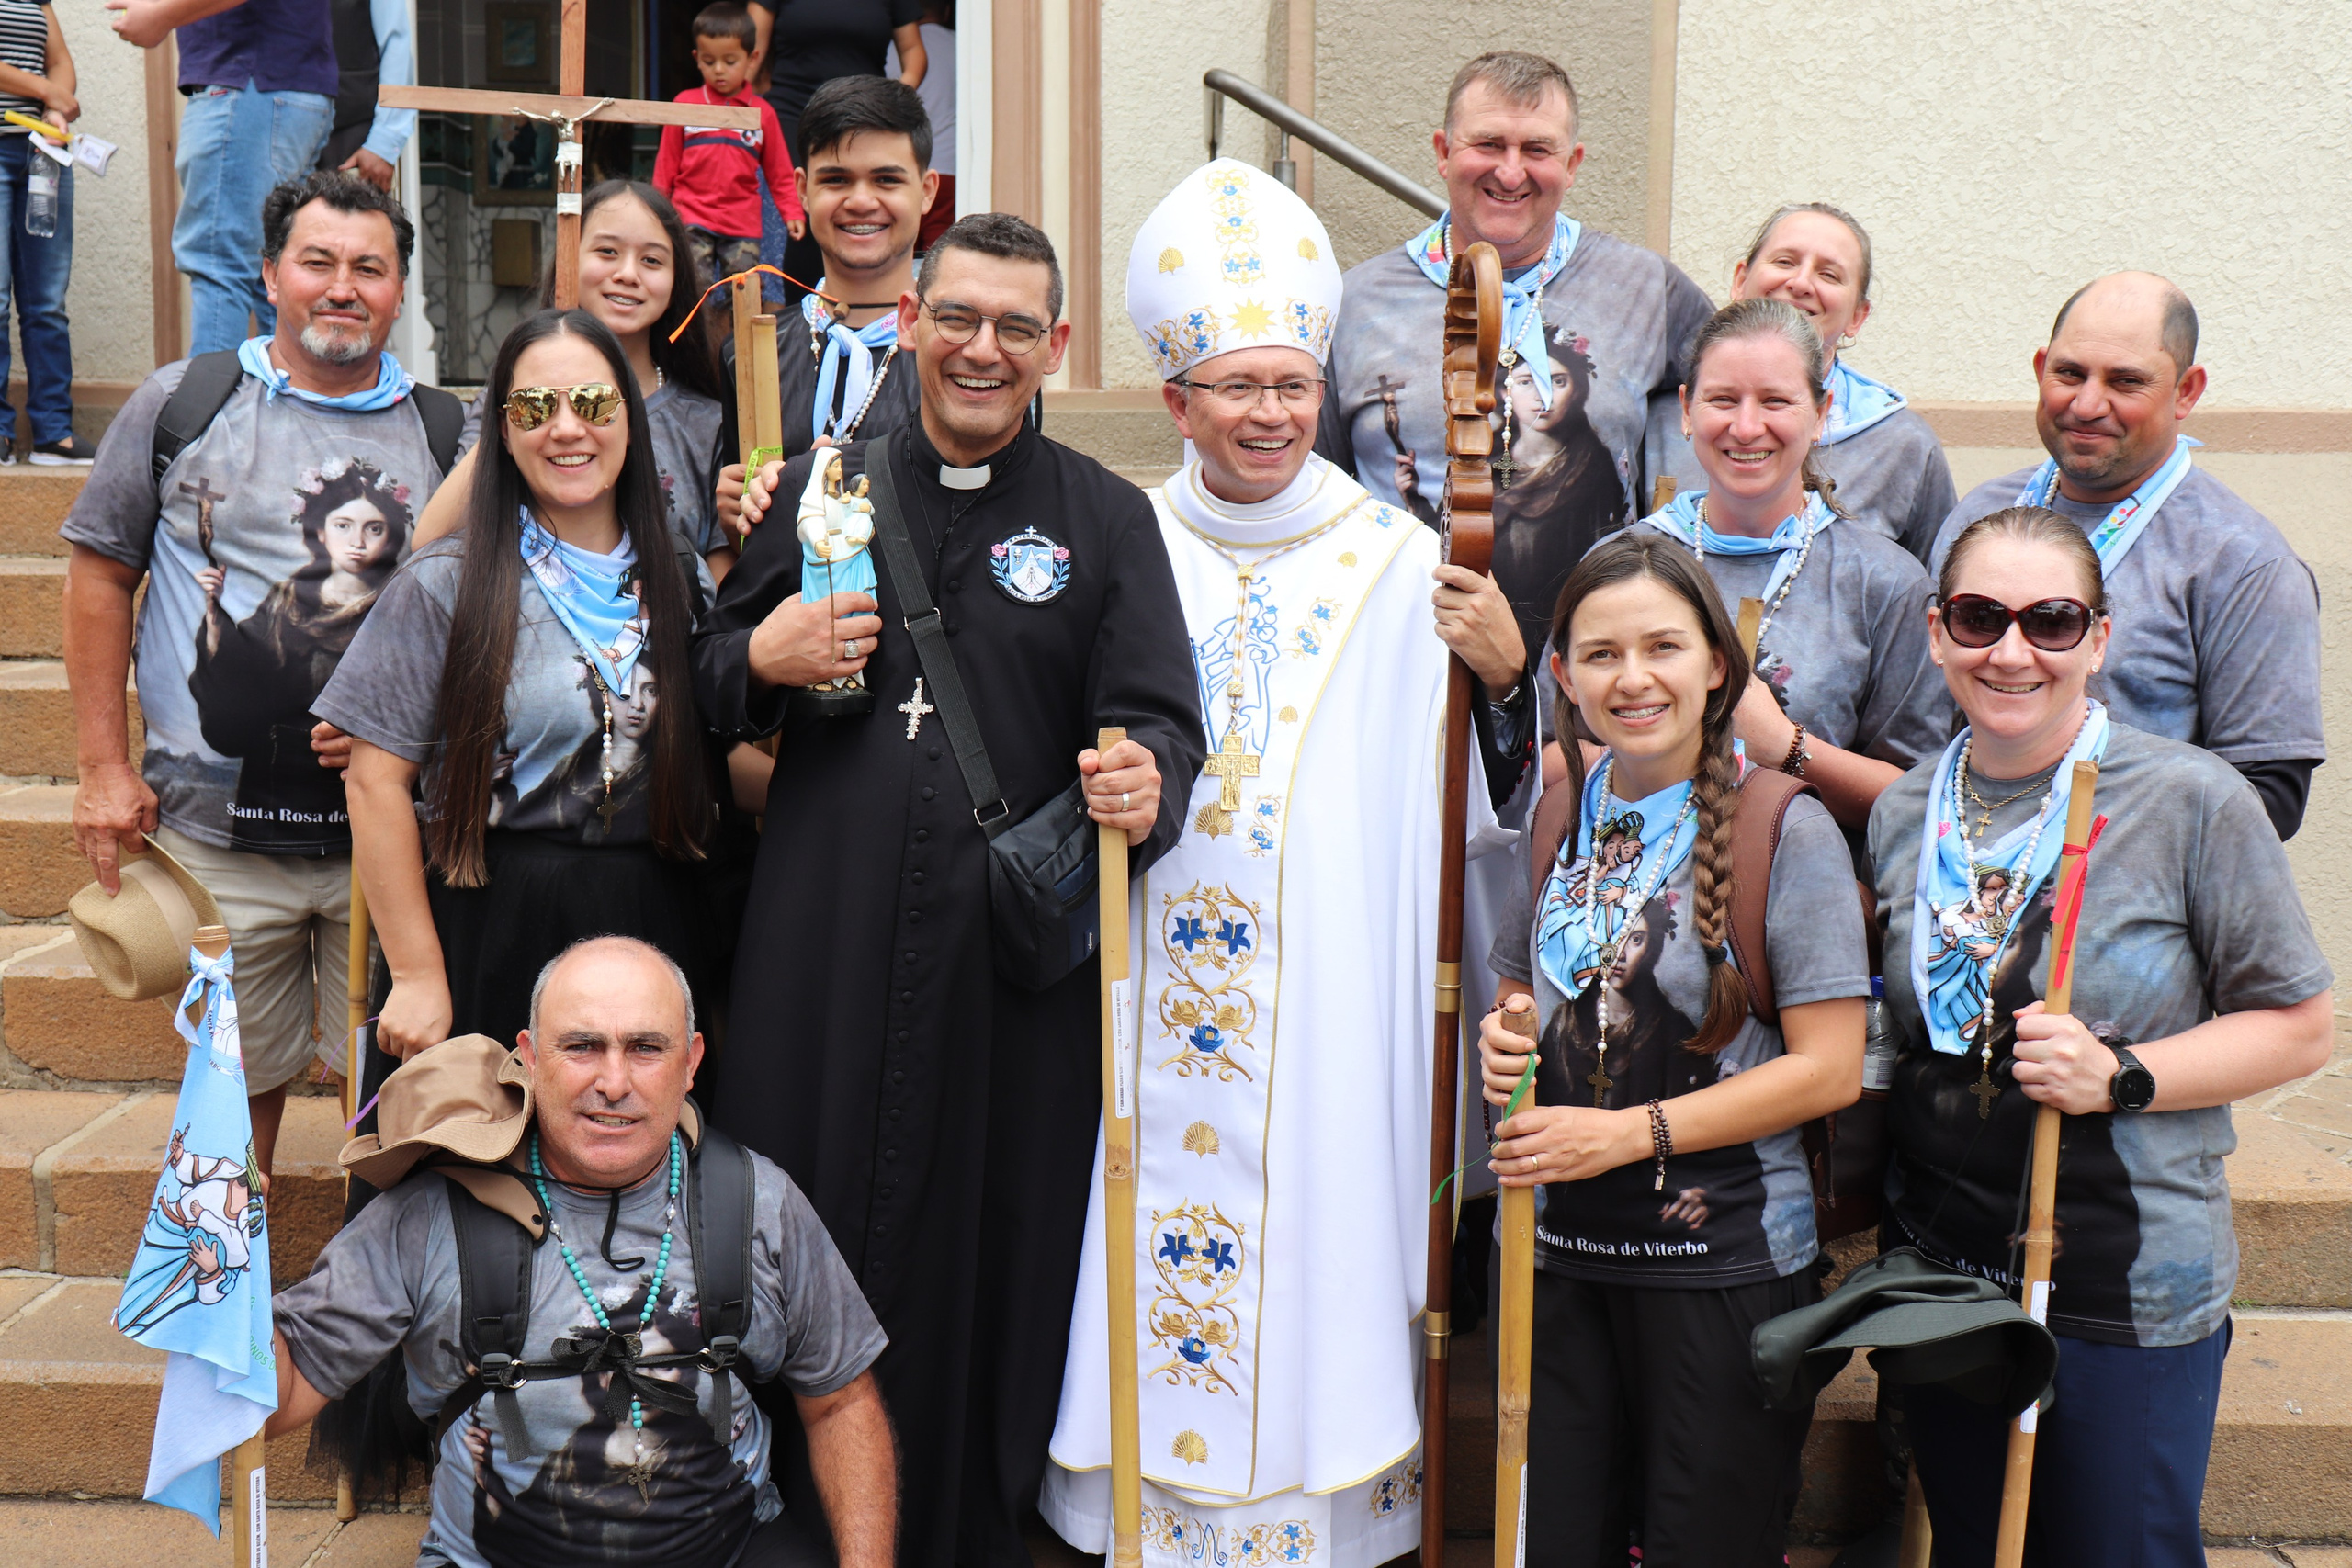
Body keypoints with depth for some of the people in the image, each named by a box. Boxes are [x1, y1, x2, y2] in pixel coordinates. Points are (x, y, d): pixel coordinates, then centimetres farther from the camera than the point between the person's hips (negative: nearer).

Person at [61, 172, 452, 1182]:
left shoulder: (442, 433, 4)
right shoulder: (181, 403, 3)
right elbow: (101, 575, 6)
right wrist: (105, 767, 1)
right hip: (214, 832, 0)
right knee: (234, 1079, 12)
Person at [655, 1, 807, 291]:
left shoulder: (761, 112, 6)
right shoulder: (686, 104, 5)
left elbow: (780, 173, 9)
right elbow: (666, 164, 9)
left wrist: (792, 212, -2)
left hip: (743, 225, 1)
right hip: (692, 221, -1)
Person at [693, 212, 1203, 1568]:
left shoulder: (1109, 519, 6)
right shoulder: (816, 490, 10)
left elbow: (1161, 719, -2)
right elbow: (703, 675, 16)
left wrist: (1145, 780, -24)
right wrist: (762, 659, -6)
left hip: (1019, 959, -1)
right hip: (825, 948, 1)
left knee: (995, 1256, 6)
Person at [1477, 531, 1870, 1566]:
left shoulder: (1785, 830, -10)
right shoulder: (1561, 816, 6)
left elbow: (1828, 1068, -13)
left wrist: (1631, 1132, -18)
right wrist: (1503, 1045, -3)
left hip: (1726, 1262, -5)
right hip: (1568, 1253, 5)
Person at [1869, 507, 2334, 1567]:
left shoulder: (2191, 802, -12)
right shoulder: (1902, 814, 3)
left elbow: (2300, 1025, -8)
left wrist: (2120, 1078, -19)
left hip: (2128, 1293, -4)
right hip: (1938, 1272, 5)